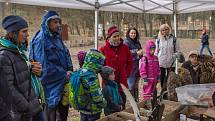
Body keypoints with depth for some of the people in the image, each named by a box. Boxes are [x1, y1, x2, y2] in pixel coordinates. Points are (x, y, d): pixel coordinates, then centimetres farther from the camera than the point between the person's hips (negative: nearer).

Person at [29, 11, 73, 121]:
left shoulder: (57, 37, 10)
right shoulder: (41, 40, -16)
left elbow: (66, 55, 13)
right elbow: (44, 66, -21)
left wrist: (69, 70, -5)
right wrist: (64, 74, -16)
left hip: (63, 82, 8)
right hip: (51, 84, -8)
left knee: (64, 108, 17)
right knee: (51, 112, 5)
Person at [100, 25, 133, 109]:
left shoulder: (125, 48, 3)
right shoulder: (104, 49, -5)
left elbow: (130, 61, 13)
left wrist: (127, 73, 6)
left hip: (122, 81, 2)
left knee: (122, 104, 12)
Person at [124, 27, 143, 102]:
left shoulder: (137, 42, 16)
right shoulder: (126, 42, -5)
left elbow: (140, 51, 25)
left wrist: (141, 53, 3)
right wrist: (136, 53, -19)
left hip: (137, 65, 7)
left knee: (136, 84, 15)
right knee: (131, 83, -5)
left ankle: (136, 99, 25)